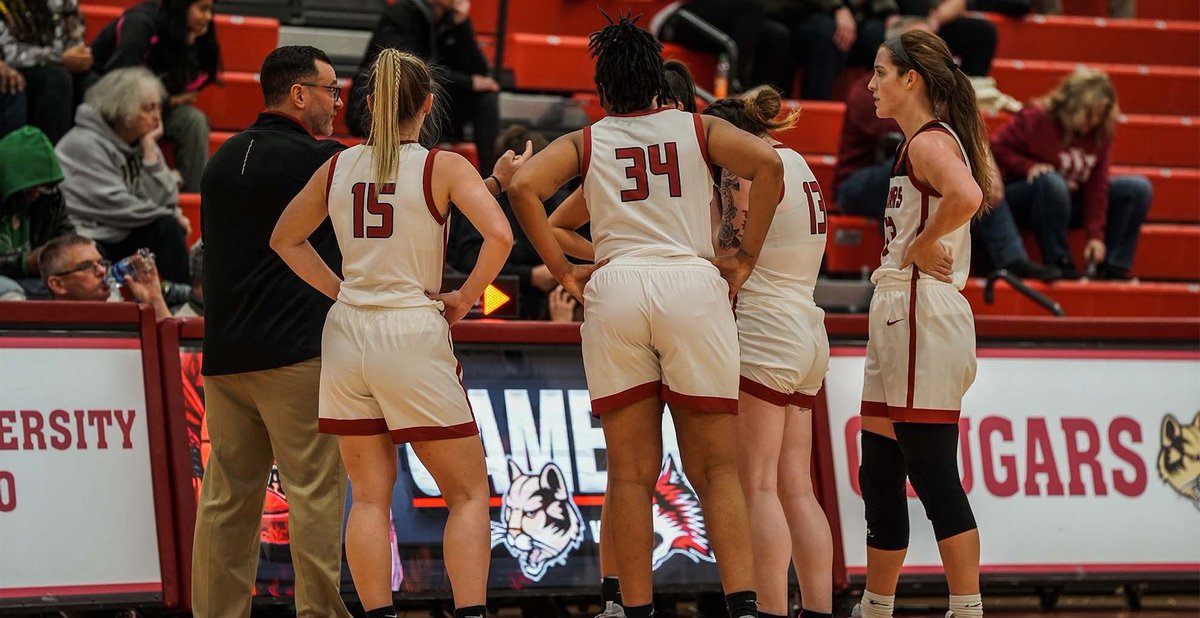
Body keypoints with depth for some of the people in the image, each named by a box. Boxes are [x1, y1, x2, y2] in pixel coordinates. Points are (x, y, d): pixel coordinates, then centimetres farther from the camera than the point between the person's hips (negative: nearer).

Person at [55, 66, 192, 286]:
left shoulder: (140, 143, 10)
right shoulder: (85, 145, -12)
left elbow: (165, 200, 0)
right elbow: (114, 206, -19)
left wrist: (150, 149, -6)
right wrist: (169, 216, -9)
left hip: (123, 237, 7)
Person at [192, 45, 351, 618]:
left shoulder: (223, 159, 16)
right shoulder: (316, 159, -7)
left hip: (223, 354, 7)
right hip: (295, 351, -7)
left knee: (228, 495, 7)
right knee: (314, 488, -5)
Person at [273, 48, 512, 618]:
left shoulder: (337, 168, 7)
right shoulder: (442, 168, -6)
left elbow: (285, 240, 19)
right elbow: (499, 235, -19)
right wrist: (463, 298, -6)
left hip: (348, 334, 4)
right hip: (412, 335, -4)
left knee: (369, 498, 8)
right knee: (469, 493, 5)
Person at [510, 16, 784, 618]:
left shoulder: (585, 142, 15)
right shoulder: (699, 129, 14)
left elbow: (524, 186, -2)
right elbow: (767, 164, -4)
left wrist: (561, 270, 2)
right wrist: (745, 258, 2)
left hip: (614, 289, 0)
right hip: (693, 284, 0)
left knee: (632, 472, 5)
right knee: (714, 467, 3)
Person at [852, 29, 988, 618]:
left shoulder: (931, 142, -12)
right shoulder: (919, 144, 19)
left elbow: (965, 196, -32)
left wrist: (921, 249, -20)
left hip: (921, 314, -11)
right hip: (896, 321, 11)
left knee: (934, 477, -11)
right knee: (880, 477, 14)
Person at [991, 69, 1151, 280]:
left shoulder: (1101, 131, -5)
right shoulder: (1036, 119, -16)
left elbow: (1097, 186, -8)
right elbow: (997, 148, -10)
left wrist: (1096, 235, -16)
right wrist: (1028, 166, -26)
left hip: (1071, 203, 5)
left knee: (1138, 187, -9)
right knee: (1051, 182, -41)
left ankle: (1113, 268, -13)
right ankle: (1058, 263, -32)